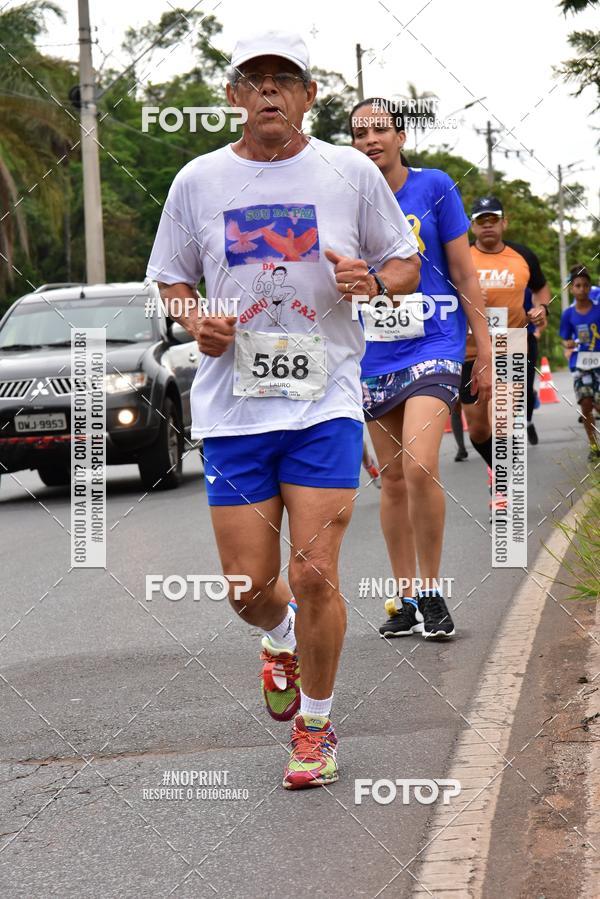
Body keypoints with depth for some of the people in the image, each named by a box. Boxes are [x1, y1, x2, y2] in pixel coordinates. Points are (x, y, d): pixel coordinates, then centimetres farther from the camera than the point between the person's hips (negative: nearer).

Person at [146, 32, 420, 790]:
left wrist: (373, 281, -11)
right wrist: (195, 321, -4)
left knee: (313, 576, -10)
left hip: (326, 399, -2)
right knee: (249, 588, 2)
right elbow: (170, 277, 17)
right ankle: (281, 641, 40)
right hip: (232, 406, 2)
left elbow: (407, 265, 11)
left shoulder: (351, 172, 2)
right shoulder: (199, 180, 6)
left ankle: (315, 725, 12)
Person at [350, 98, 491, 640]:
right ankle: (405, 599, 18)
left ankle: (432, 594, -6)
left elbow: (464, 273, 2)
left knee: (419, 467, -19)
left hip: (433, 347, -3)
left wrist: (484, 348, 1)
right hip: (375, 356, 3)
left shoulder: (434, 187, -2)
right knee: (392, 478, 8)